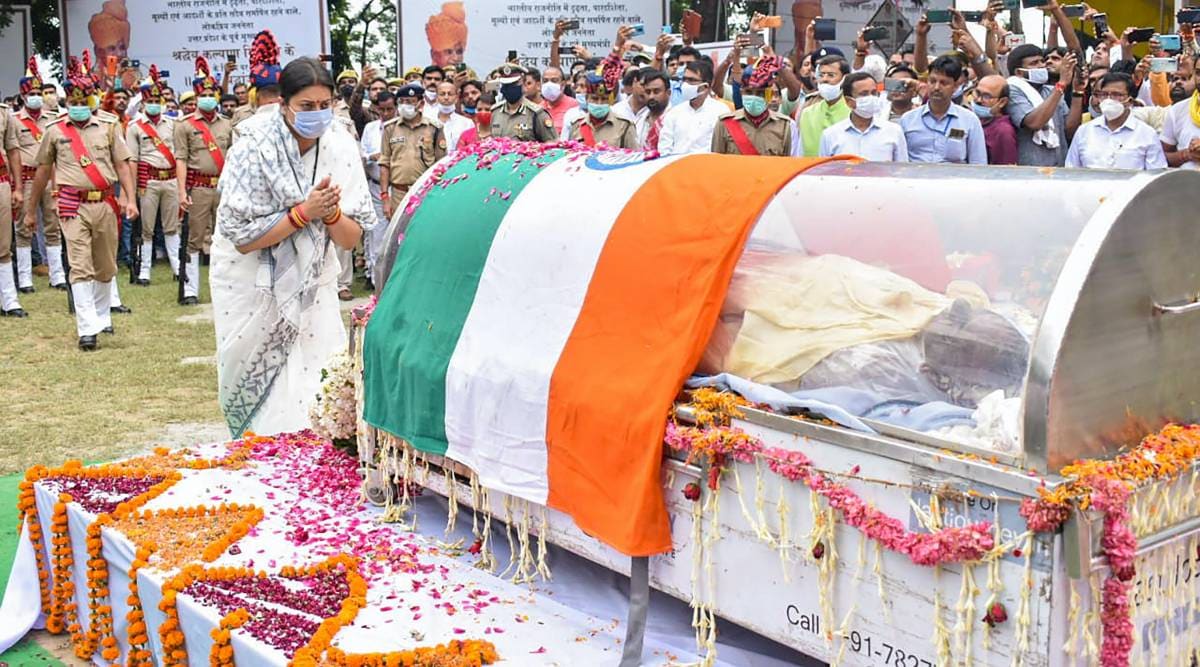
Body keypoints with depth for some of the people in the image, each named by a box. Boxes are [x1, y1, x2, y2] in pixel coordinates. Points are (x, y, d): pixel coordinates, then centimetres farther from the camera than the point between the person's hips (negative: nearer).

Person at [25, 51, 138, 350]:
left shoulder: (107, 128, 7)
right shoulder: (55, 131, 6)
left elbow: (121, 165, 7)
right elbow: (43, 171, 13)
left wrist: (130, 199, -6)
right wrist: (31, 210, 16)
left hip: (106, 204, 2)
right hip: (74, 207, -2)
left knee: (106, 267, 13)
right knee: (80, 268, -9)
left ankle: (102, 317, 32)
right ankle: (87, 329, -11)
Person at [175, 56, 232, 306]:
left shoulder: (226, 125, 13)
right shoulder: (185, 125, 1)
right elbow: (181, 160, -4)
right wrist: (182, 191, -13)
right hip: (198, 187, -3)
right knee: (195, 240, 0)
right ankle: (190, 290, 4)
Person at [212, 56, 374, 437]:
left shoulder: (341, 147, -10)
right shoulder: (254, 151, -20)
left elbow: (351, 240, -7)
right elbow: (243, 239, -21)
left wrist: (331, 213, -27)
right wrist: (303, 212, -28)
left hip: (310, 285, 3)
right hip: (252, 287, -3)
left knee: (316, 386, 0)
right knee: (255, 388, 7)